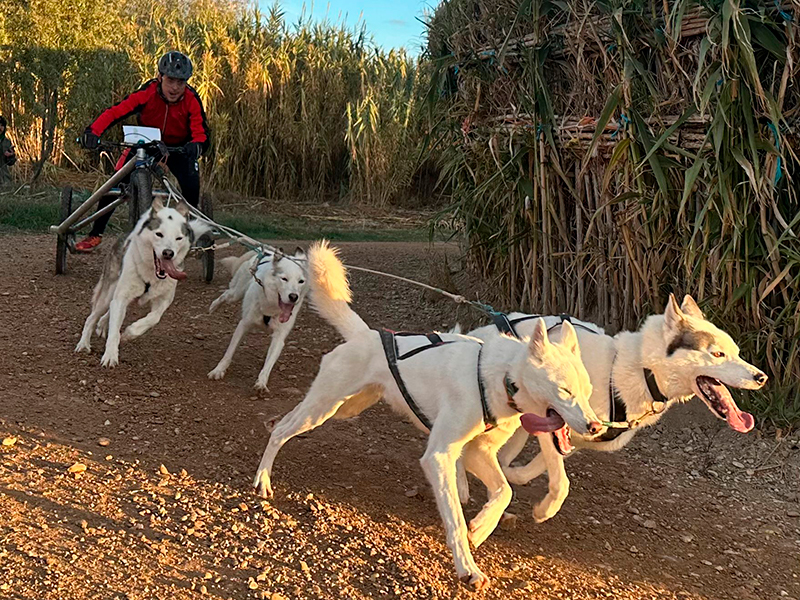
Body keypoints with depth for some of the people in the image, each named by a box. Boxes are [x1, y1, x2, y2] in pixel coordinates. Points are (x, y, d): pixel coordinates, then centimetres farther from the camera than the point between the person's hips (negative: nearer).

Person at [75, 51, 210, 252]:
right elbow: (116, 111, -33)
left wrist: (196, 145, -56)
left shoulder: (191, 101, -27)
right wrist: (93, 132, -49)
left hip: (178, 147, 0)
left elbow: (201, 132, -32)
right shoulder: (147, 93, -28)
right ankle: (95, 234, 5)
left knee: (191, 186, -24)